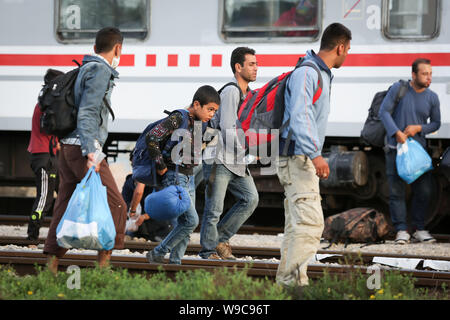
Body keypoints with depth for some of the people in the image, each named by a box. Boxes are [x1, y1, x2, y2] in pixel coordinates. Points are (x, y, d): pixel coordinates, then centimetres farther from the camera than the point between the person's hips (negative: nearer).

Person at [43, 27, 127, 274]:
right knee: (115, 206, -6)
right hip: (83, 147, -10)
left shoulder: (84, 70, 18)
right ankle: (103, 267, -8)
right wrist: (90, 152, -28)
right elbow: (87, 113, -20)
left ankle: (51, 265, 2)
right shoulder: (100, 71, -10)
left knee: (65, 207, 8)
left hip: (67, 149, 10)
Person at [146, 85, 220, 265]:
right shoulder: (178, 119, -16)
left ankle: (175, 261, 12)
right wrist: (160, 165, -15)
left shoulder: (201, 124, 9)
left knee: (185, 223, 7)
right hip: (174, 177, -8)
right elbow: (151, 138, -21)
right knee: (191, 220, -13)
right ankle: (157, 254, -5)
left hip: (189, 178, 8)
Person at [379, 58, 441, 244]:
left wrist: (419, 128, -10)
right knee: (396, 191, -5)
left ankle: (419, 230, 9)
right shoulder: (398, 89, -4)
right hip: (396, 148, -3)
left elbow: (435, 124, 10)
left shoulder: (432, 98, 3)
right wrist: (396, 132, -16)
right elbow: (384, 112, -4)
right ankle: (401, 231, -3)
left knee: (423, 190, -1)